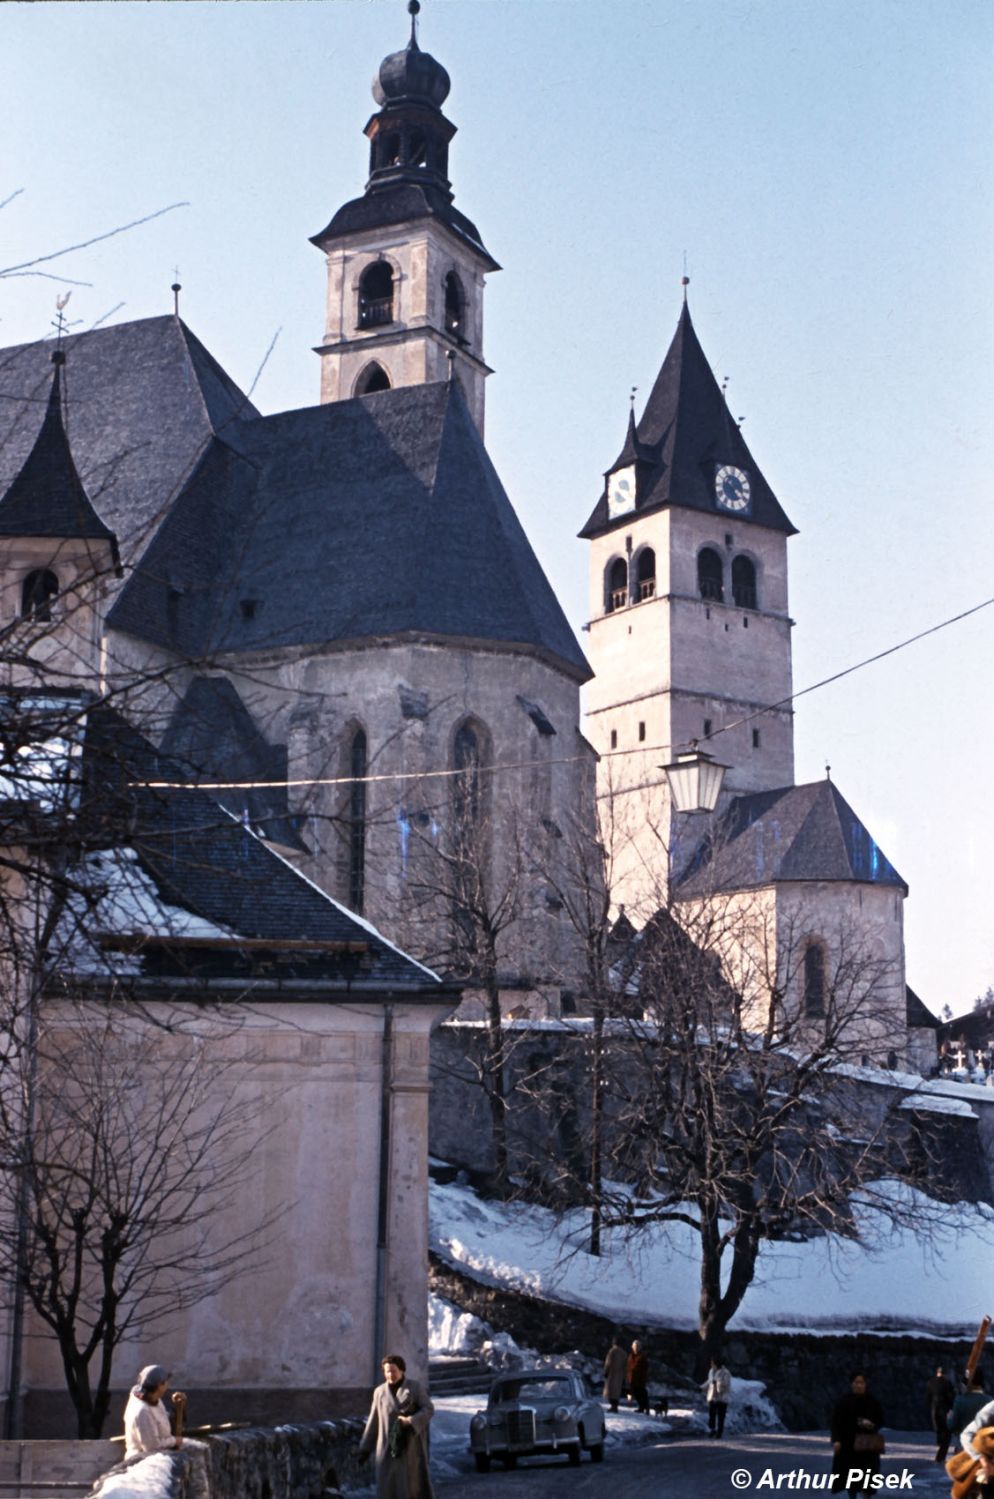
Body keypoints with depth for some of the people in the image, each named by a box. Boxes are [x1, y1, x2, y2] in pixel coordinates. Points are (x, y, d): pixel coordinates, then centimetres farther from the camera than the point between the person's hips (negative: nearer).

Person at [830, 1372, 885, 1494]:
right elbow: (835, 1421, -5)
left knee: (867, 1477, -10)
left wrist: (872, 1424, -16)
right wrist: (836, 1440, -15)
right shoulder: (843, 1401, -3)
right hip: (848, 1443, 0)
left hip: (867, 1444, 0)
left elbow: (881, 1420, 6)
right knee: (851, 1475, 6)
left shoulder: (873, 1401, 0)